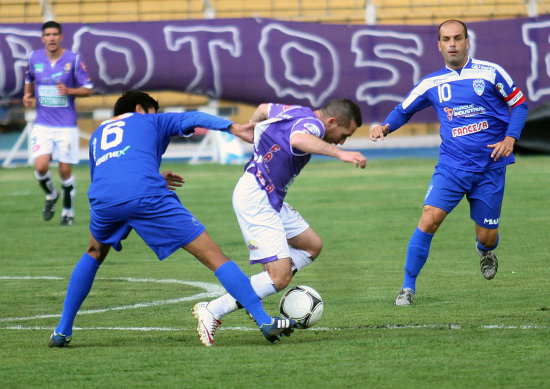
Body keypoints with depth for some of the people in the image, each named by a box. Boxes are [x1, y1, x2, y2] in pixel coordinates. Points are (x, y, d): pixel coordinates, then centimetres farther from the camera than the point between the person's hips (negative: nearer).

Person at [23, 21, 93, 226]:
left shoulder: (73, 59, -6)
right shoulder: (34, 58, 3)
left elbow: (88, 89, -2)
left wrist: (69, 91, -19)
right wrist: (27, 95, 3)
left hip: (66, 125, -2)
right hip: (42, 124, 2)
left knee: (65, 170, 0)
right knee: (41, 166, -14)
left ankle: (68, 211, 20)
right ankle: (51, 195, 18)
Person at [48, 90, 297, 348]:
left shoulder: (97, 135, 39)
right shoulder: (151, 121, 29)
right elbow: (193, 119, 13)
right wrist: (233, 128, 1)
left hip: (103, 200, 4)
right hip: (147, 195, -4)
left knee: (94, 254, 36)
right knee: (212, 255, 0)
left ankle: (62, 330, 30)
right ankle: (264, 321, -8)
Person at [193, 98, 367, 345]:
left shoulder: (299, 113, 12)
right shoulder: (312, 124, -18)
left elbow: (264, 109, 30)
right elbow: (298, 140, -43)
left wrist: (251, 129, 48)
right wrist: (339, 154, -51)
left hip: (270, 200, 11)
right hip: (255, 201, -11)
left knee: (312, 245, 18)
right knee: (281, 276, -14)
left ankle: (252, 295, 13)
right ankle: (213, 311, -7)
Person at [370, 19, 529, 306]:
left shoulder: (490, 73, -3)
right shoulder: (431, 84, 3)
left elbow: (519, 104, 6)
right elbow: (404, 110, 16)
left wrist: (510, 138, -8)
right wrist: (386, 127, -4)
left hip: (490, 167, -1)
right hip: (451, 166, 1)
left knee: (487, 236, 4)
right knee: (429, 219, -19)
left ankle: (485, 251, 44)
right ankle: (408, 287, -8)